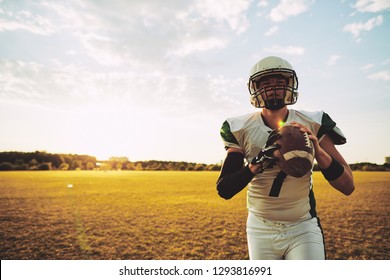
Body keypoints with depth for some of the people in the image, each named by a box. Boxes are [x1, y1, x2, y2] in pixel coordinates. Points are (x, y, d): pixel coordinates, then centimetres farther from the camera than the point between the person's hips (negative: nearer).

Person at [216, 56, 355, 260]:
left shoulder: (313, 125, -8)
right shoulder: (242, 130, -9)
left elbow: (348, 187, -9)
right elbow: (224, 190, -14)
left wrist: (318, 151, -28)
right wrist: (257, 164, -31)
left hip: (303, 229, 0)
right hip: (261, 230, 1)